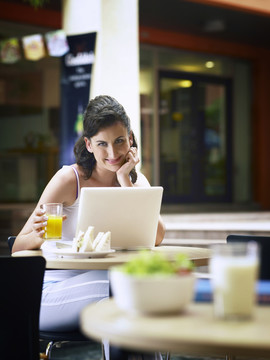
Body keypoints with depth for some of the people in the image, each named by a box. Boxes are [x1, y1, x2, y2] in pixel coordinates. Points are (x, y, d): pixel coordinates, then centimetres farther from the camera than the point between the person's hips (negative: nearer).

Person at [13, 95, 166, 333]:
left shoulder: (137, 181, 9)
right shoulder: (70, 179, -6)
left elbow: (156, 238, -10)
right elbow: (18, 248, -5)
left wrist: (125, 180, -9)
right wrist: (40, 235, -28)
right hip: (51, 293, -4)